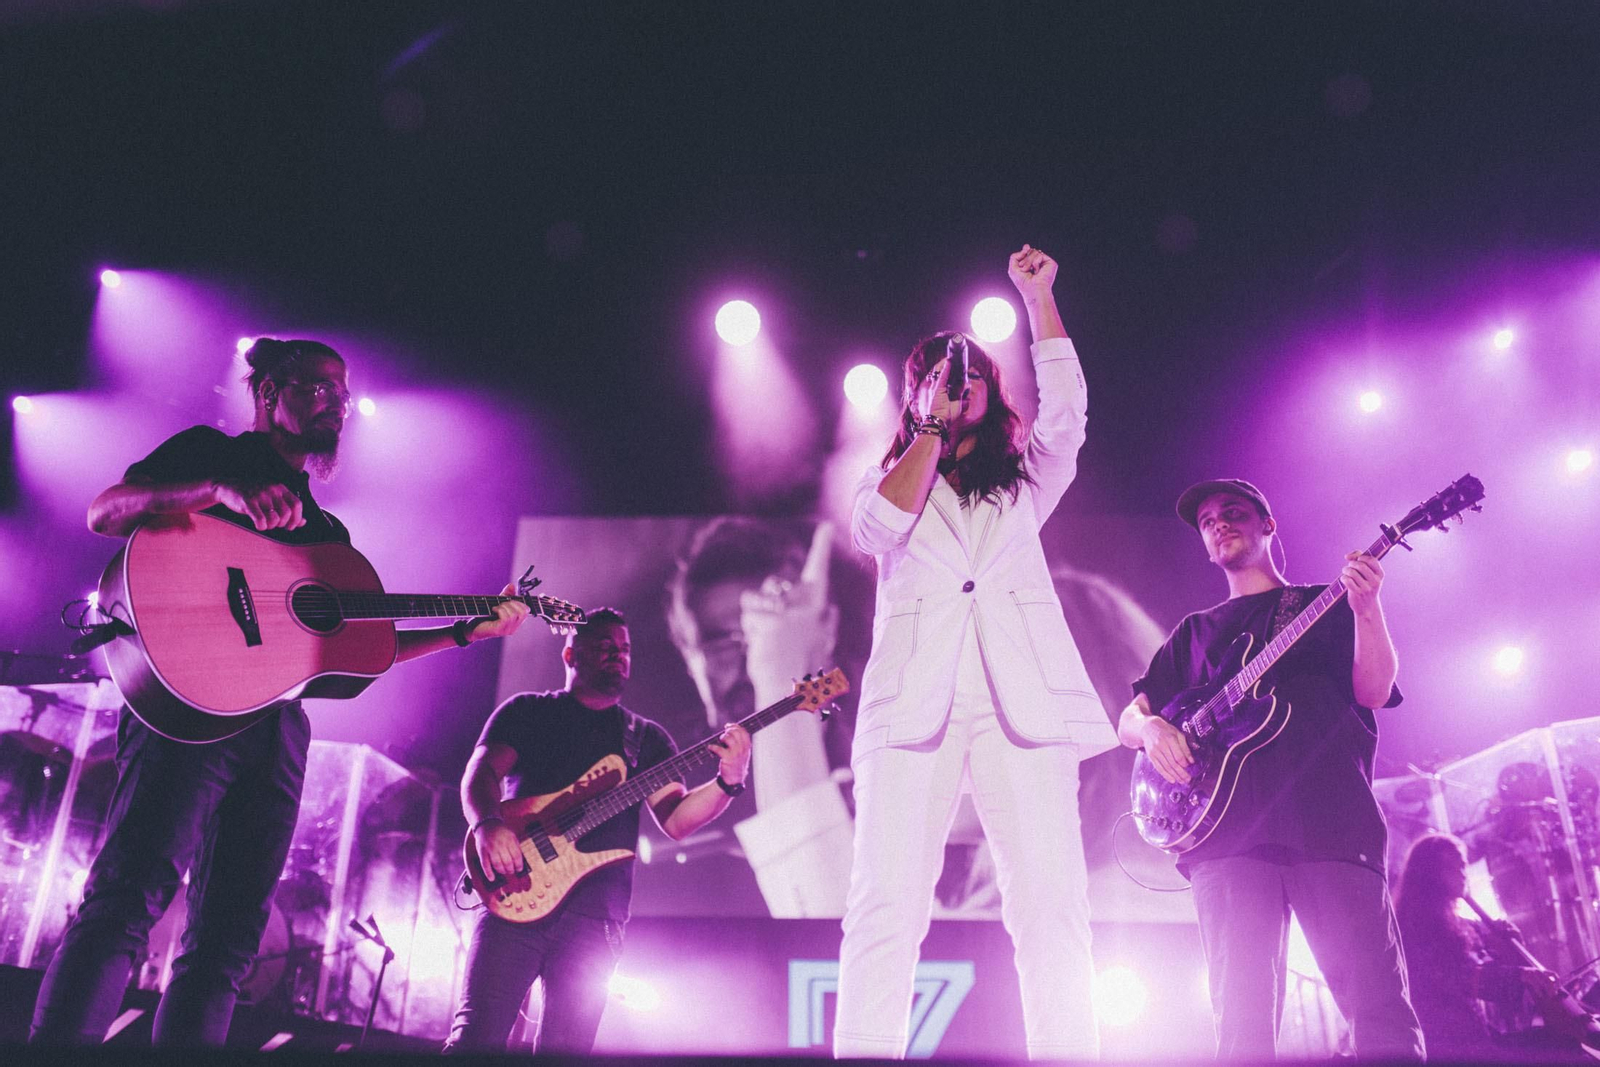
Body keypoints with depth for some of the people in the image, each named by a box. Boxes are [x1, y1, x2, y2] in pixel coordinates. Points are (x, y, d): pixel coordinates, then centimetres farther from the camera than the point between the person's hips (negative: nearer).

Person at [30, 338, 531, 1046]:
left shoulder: (328, 534, 31)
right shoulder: (209, 450, 13)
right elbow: (104, 514, -2)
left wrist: (468, 630, 20)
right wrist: (224, 491, -18)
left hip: (280, 721, 7)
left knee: (229, 935, 0)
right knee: (129, 895, -21)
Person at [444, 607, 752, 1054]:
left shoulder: (646, 738, 20)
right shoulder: (527, 711, 15)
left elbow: (675, 819, 8)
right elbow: (480, 771, 0)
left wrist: (728, 781, -12)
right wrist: (488, 825, -23)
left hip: (595, 912, 2)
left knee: (566, 1048, -1)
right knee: (478, 1034, -13)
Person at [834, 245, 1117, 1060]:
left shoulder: (1022, 484, 26)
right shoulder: (888, 482, 23)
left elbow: (1065, 413, 9)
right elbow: (875, 529, 0)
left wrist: (1039, 301, 8)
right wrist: (934, 429, 6)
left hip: (1023, 699, 1)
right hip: (914, 702, -1)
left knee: (1052, 908, -11)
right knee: (886, 908, -13)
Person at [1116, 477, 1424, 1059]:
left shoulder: (1327, 605, 22)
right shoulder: (1195, 631, 28)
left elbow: (1372, 692, 6)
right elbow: (1128, 718, 22)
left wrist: (1367, 612, -11)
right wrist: (1151, 728, -3)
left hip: (1331, 816, -2)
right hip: (1228, 826, 2)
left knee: (1377, 1001, -12)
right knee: (1243, 1019, -8)